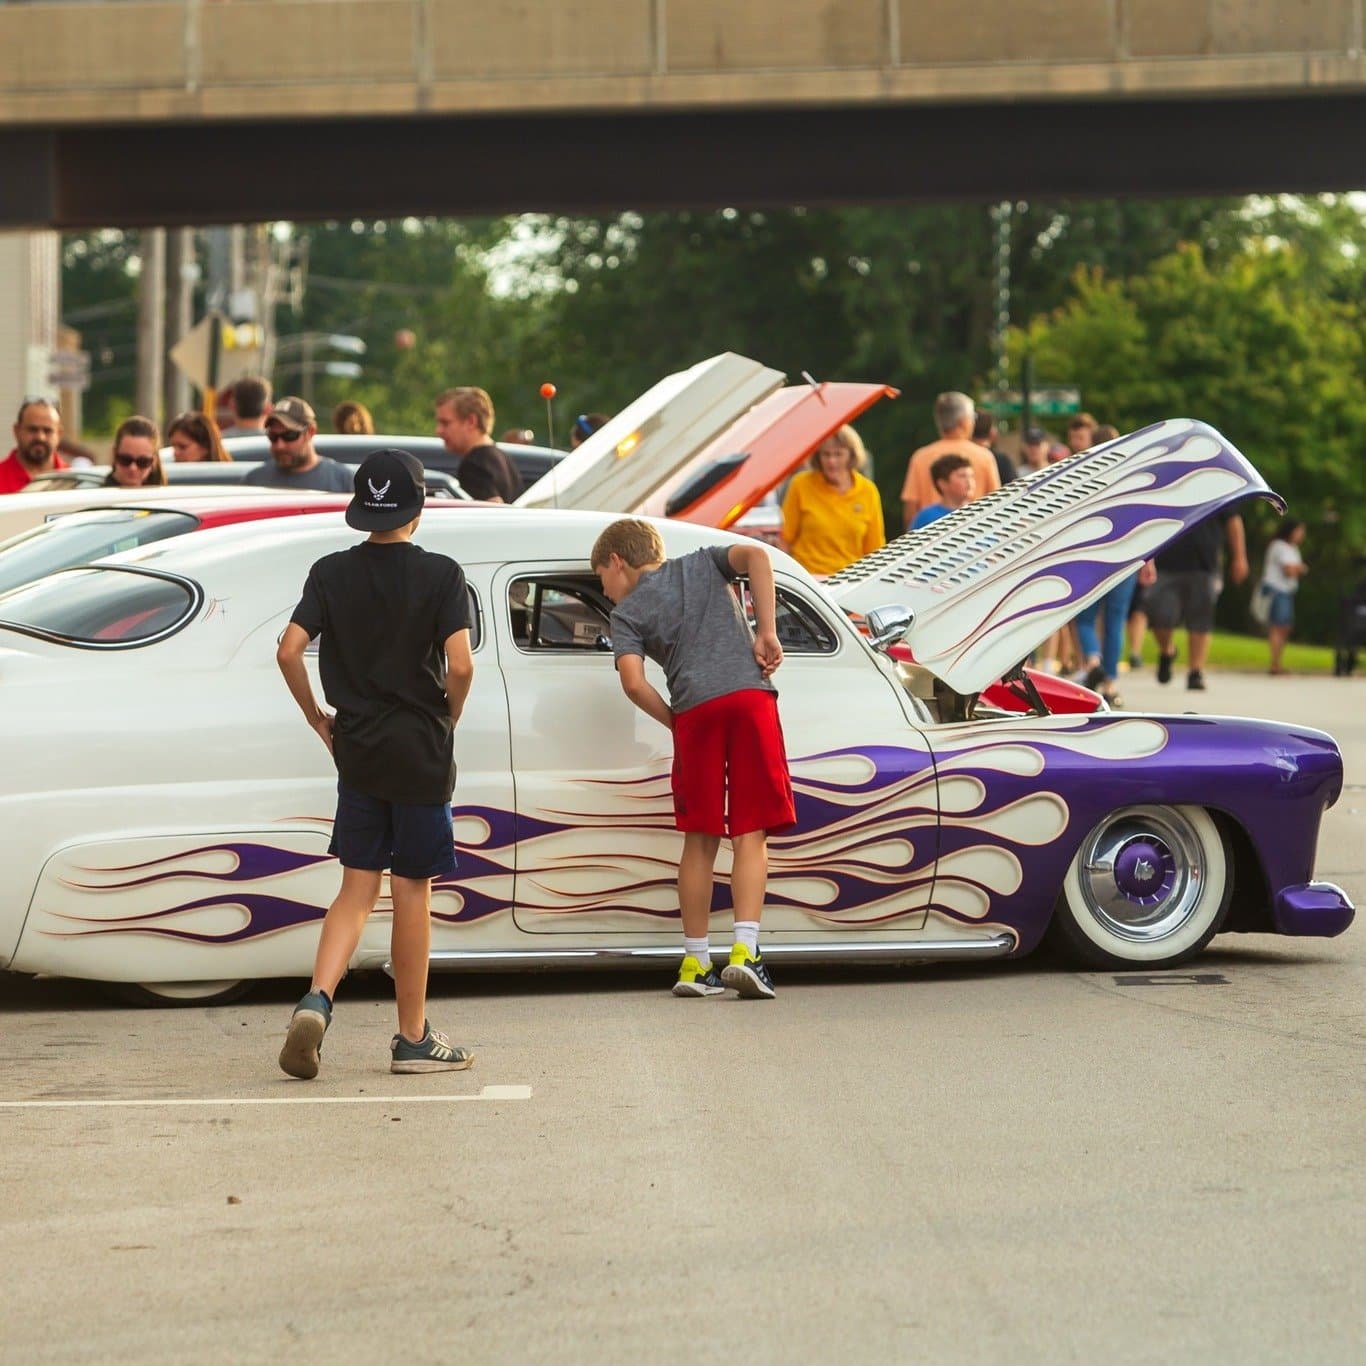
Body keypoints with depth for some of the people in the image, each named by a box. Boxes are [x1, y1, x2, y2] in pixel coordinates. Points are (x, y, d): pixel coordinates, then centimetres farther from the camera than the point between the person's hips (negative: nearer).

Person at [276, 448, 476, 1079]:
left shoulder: (331, 573, 2)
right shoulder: (441, 575, -8)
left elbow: (289, 651, -6)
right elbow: (459, 665, -17)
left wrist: (318, 719, 8)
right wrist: (447, 721, 1)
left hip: (356, 750, 3)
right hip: (420, 754, -3)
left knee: (357, 887, 11)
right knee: (412, 891, 4)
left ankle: (316, 999, -11)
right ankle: (413, 1038, 11)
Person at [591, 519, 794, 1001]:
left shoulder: (627, 613, 14)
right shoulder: (702, 563, 23)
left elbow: (633, 682, -3)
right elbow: (754, 555, 3)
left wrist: (674, 721, 12)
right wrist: (767, 632, 4)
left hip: (694, 709, -1)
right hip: (749, 695, 1)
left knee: (700, 840, 9)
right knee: (750, 834, 1)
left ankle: (695, 963, 12)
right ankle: (744, 952, -12)